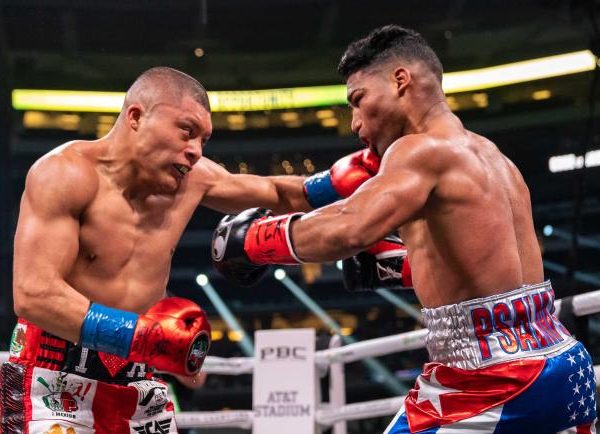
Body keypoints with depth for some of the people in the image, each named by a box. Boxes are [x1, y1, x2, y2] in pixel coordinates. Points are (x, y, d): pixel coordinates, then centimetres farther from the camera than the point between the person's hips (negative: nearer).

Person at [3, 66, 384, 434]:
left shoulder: (193, 178, 3)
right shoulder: (66, 174, -15)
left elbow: (276, 193, 21)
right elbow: (33, 295, -25)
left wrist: (336, 182, 1)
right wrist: (139, 334, -34)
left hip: (139, 386, 6)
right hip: (53, 382, -6)